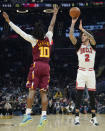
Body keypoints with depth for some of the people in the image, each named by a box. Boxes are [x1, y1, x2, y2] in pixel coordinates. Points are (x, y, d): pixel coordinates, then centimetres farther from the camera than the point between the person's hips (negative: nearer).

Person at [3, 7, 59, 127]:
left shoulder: (33, 39, -2)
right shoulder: (48, 37, 8)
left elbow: (19, 31, 1)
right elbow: (51, 25, 24)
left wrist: (8, 21, 8)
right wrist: (55, 14, 38)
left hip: (36, 66, -3)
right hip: (46, 67, 3)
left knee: (32, 90, -5)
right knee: (43, 92, 1)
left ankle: (28, 114, -12)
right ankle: (44, 115, -7)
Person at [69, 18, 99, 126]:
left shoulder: (92, 45, 8)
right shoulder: (79, 45, 9)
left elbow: (92, 37, -15)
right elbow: (71, 36, -6)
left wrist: (82, 28, -14)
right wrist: (73, 23, -7)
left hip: (91, 72, 1)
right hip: (81, 72, -1)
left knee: (92, 96, 3)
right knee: (79, 95, -7)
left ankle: (93, 118, 9)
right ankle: (77, 117, -6)